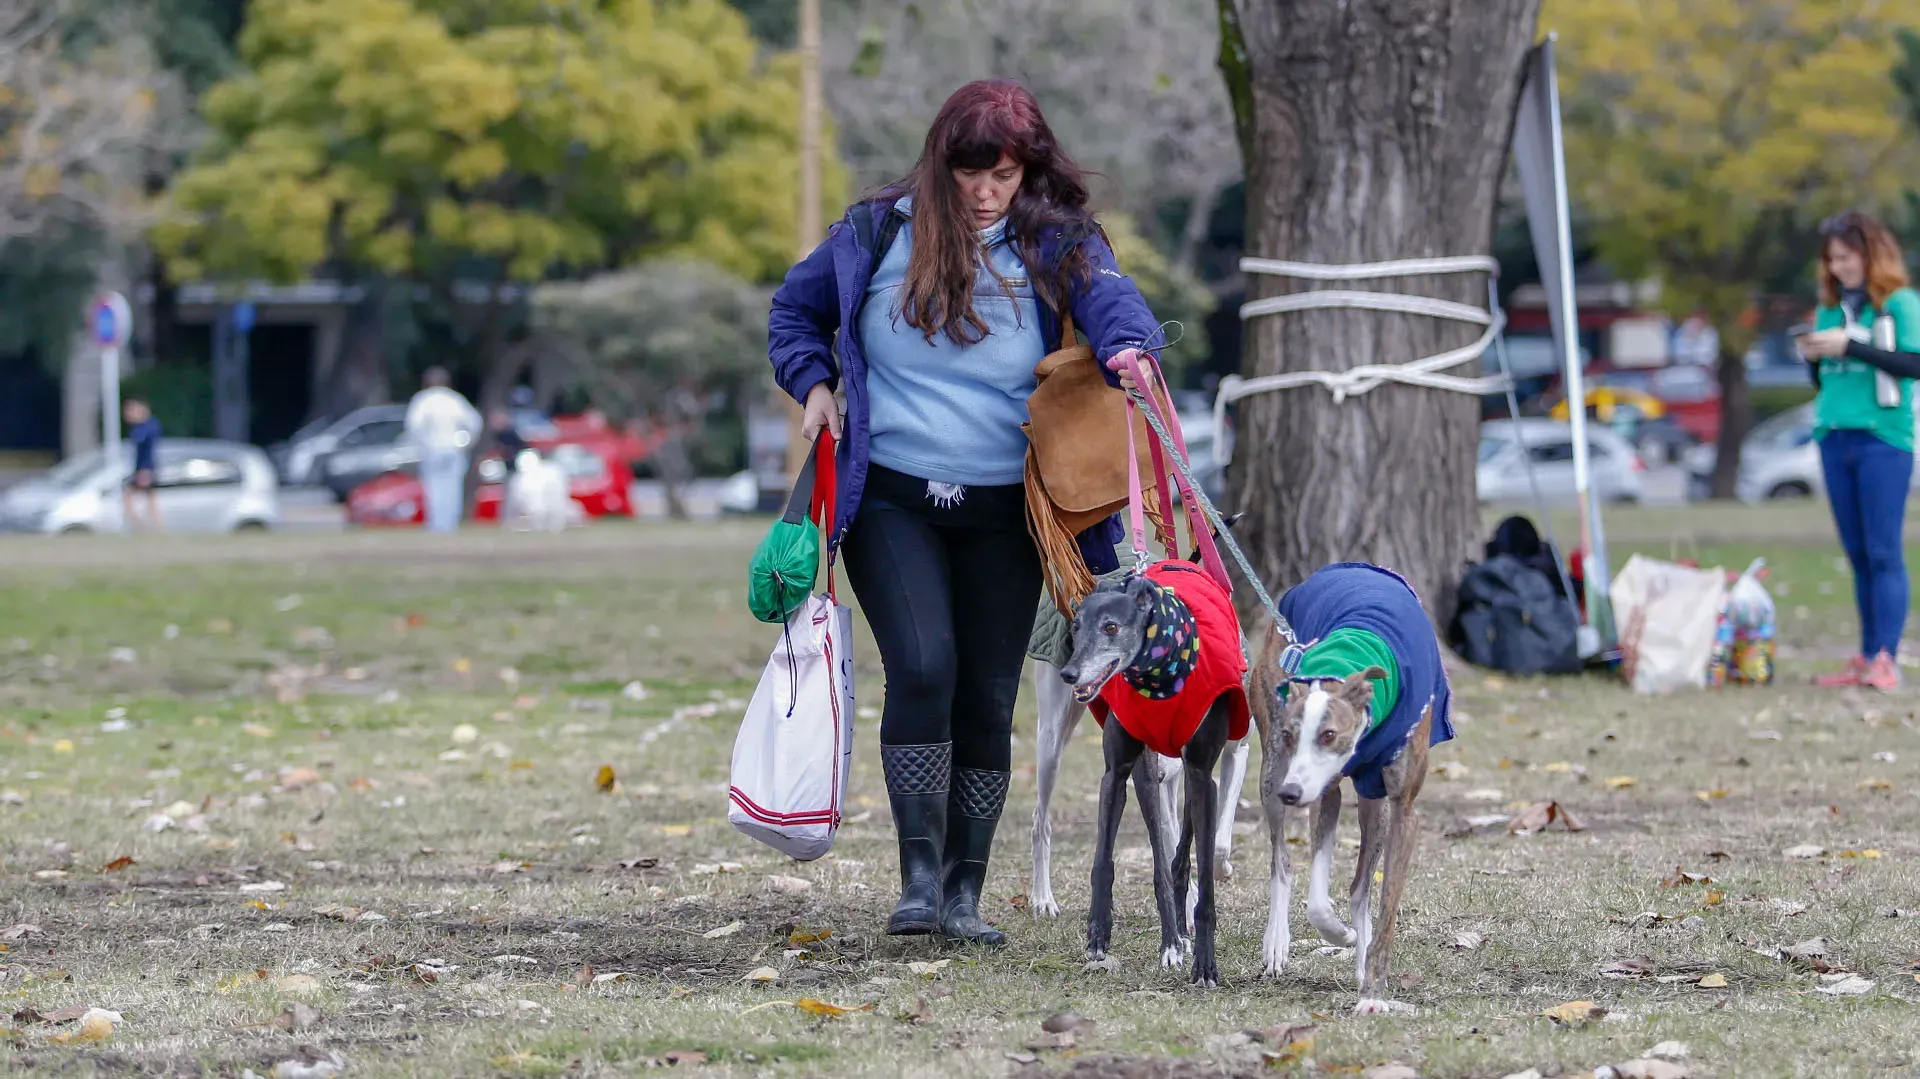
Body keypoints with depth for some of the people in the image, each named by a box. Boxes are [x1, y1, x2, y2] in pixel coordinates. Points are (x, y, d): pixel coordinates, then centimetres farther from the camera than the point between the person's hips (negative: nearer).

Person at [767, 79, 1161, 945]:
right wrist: (813, 385, 0)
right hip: (892, 499, -1)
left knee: (987, 696, 2)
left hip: (1003, 514, 1)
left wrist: (1128, 349, -42)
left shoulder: (1056, 242, 0)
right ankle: (919, 877, -14)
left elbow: (1113, 301, -20)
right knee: (922, 667, -18)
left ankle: (965, 892, 12)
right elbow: (797, 308, 17)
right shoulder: (881, 231, 2)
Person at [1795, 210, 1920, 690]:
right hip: (1835, 439, 6)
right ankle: (1867, 659, 7)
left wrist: (1850, 347, -19)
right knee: (1857, 555, 6)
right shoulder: (1830, 309, 14)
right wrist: (1813, 358, -1)